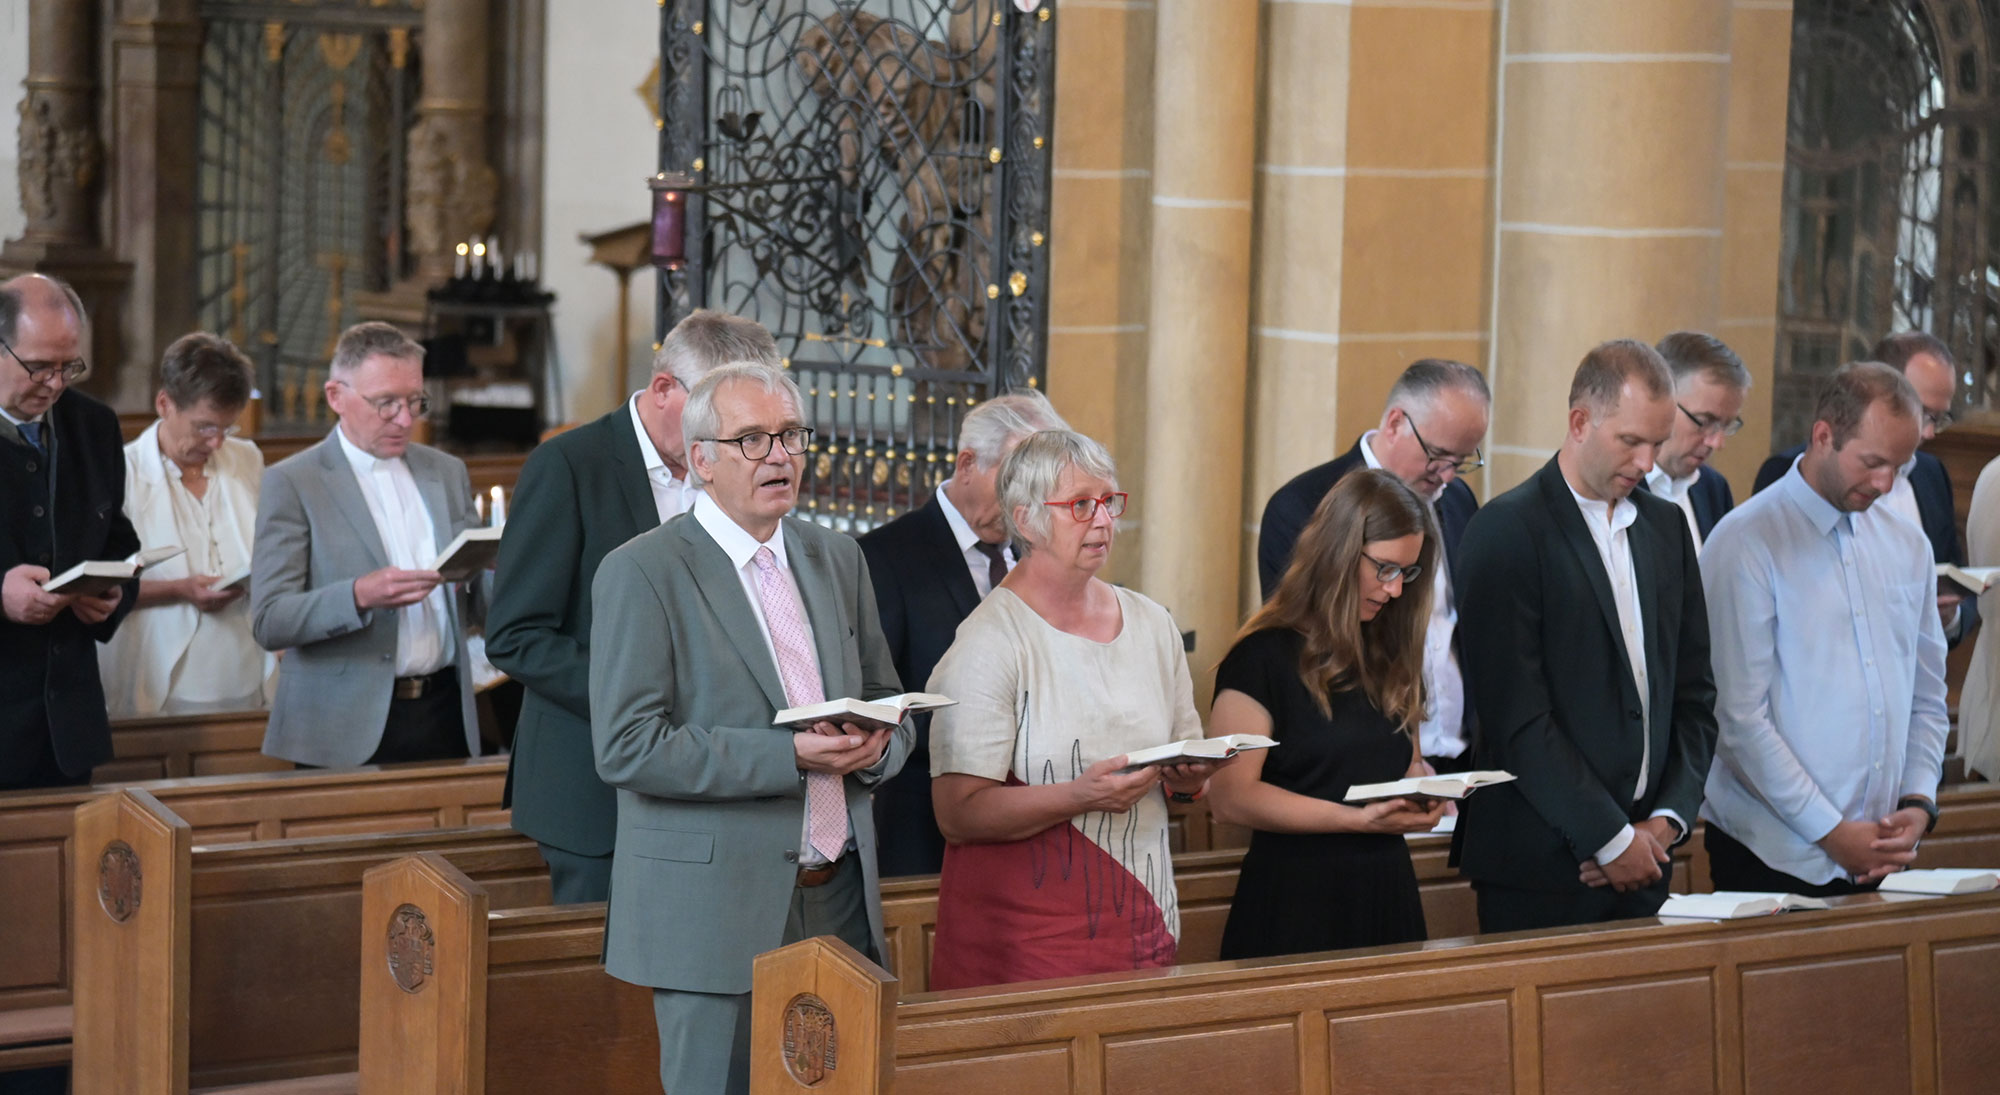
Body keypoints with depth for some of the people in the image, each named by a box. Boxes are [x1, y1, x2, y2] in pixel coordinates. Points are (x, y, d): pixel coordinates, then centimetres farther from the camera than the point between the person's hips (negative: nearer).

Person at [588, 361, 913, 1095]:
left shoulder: (838, 560, 14)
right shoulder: (641, 573, -6)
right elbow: (625, 747, -14)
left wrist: (875, 745, -5)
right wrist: (789, 756, -20)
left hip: (840, 898, 6)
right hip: (720, 911, -5)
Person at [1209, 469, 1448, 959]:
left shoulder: (1390, 655, 13)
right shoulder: (1264, 656, -9)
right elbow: (1230, 796, -15)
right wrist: (1358, 819, -22)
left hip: (1387, 894, 6)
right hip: (1295, 897, -6)